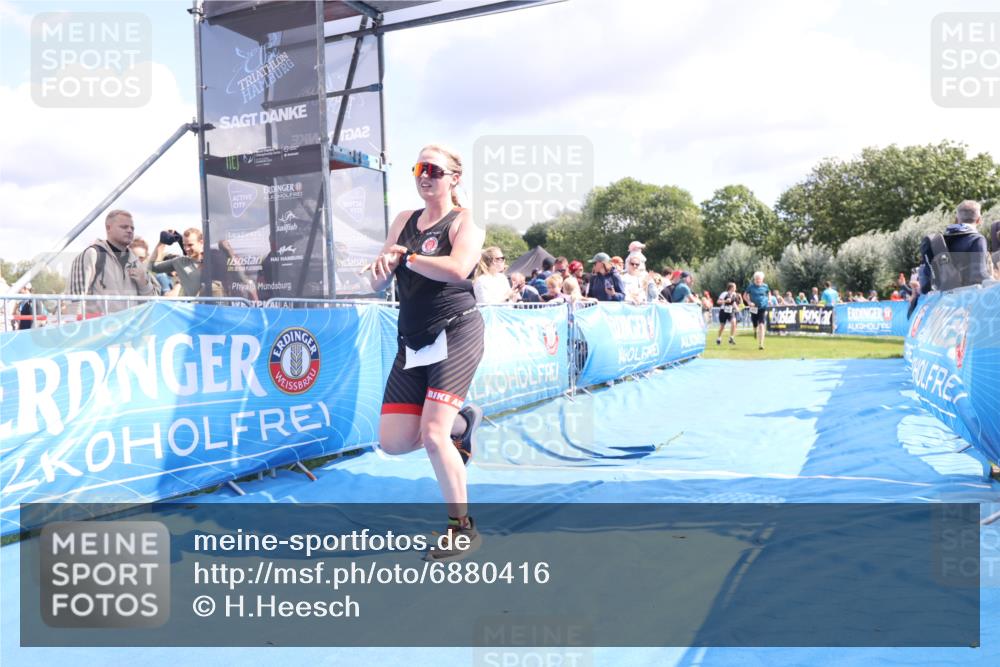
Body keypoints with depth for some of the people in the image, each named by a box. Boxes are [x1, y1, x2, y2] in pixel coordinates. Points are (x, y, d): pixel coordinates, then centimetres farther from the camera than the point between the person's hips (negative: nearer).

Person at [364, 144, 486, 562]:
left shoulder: (465, 222, -3)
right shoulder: (404, 221, 14)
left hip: (455, 335, -6)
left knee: (432, 435, -17)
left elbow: (457, 268, -24)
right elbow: (378, 284, 12)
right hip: (412, 342, 7)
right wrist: (383, 266, -12)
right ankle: (462, 422, 29)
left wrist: (405, 256, -13)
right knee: (392, 442, 3)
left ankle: (463, 528, 2)